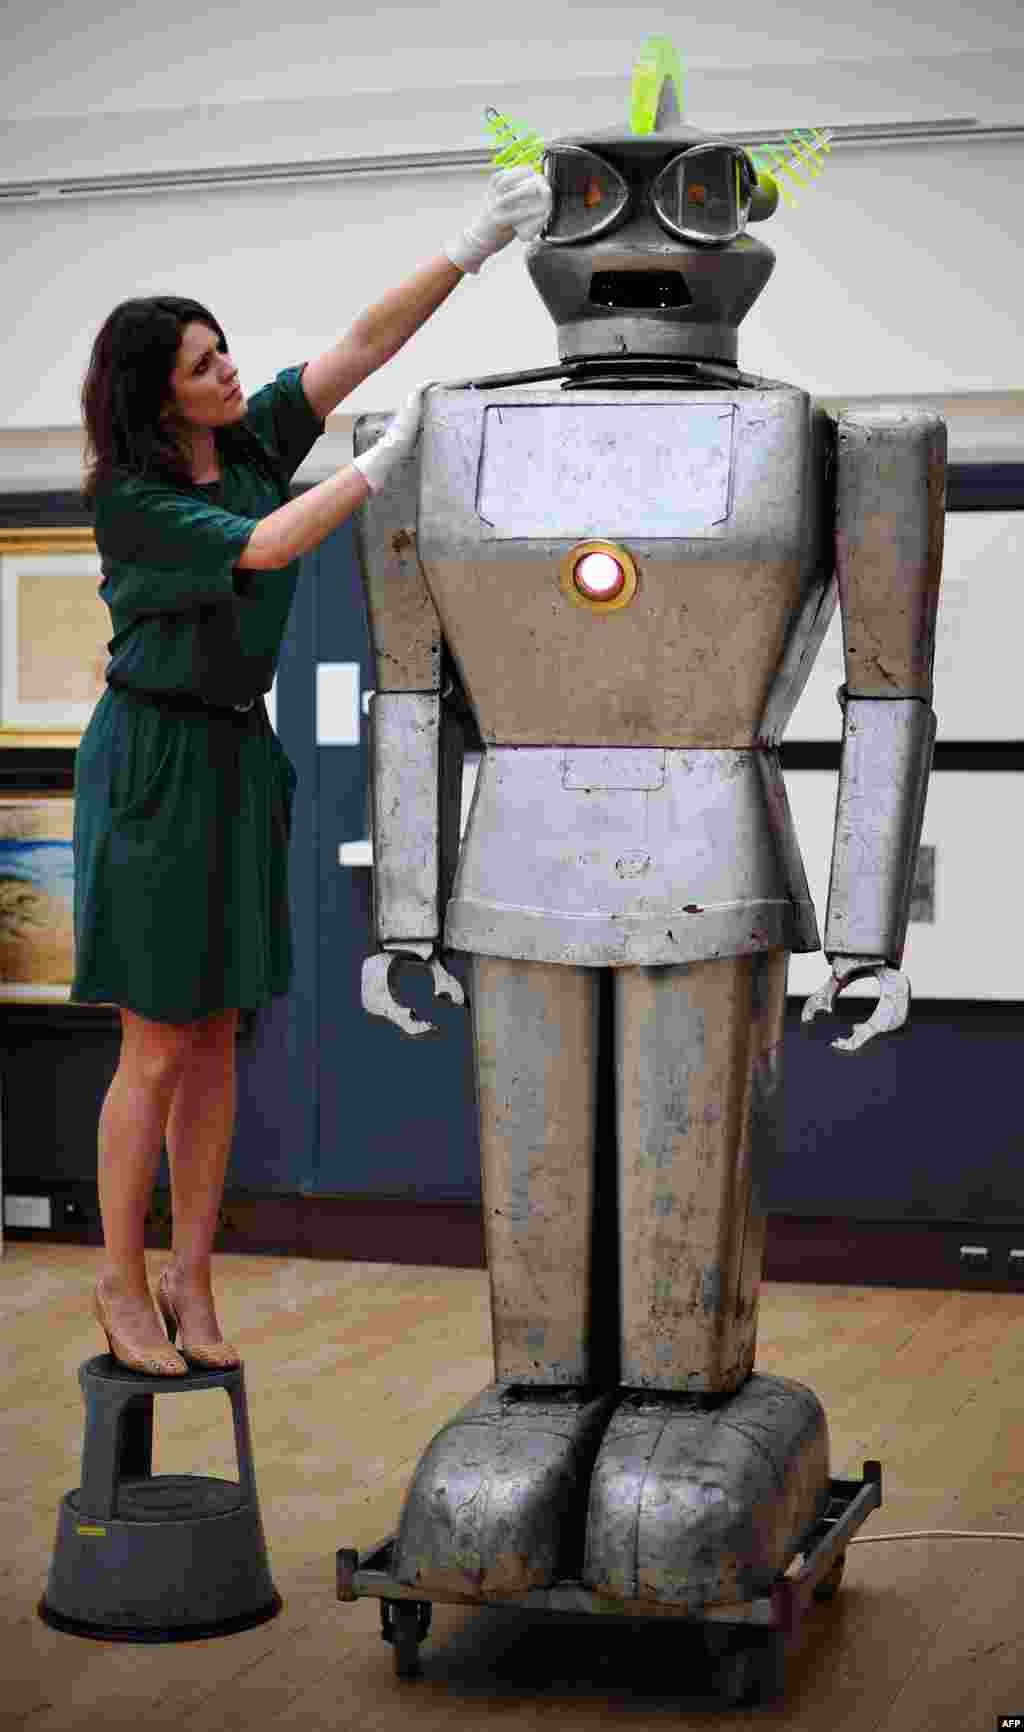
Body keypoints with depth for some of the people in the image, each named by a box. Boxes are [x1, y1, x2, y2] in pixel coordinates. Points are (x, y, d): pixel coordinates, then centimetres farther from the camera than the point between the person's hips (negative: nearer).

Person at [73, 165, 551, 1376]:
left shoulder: (252, 439, 5)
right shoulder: (129, 500, -12)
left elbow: (363, 342, -1)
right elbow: (263, 548, -23)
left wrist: (478, 243, -9)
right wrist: (387, 459, -20)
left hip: (244, 759, 7)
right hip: (153, 763, -6)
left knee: (217, 1038, 7)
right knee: (156, 1050, -3)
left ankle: (191, 1284, 15)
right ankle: (121, 1287, 10)